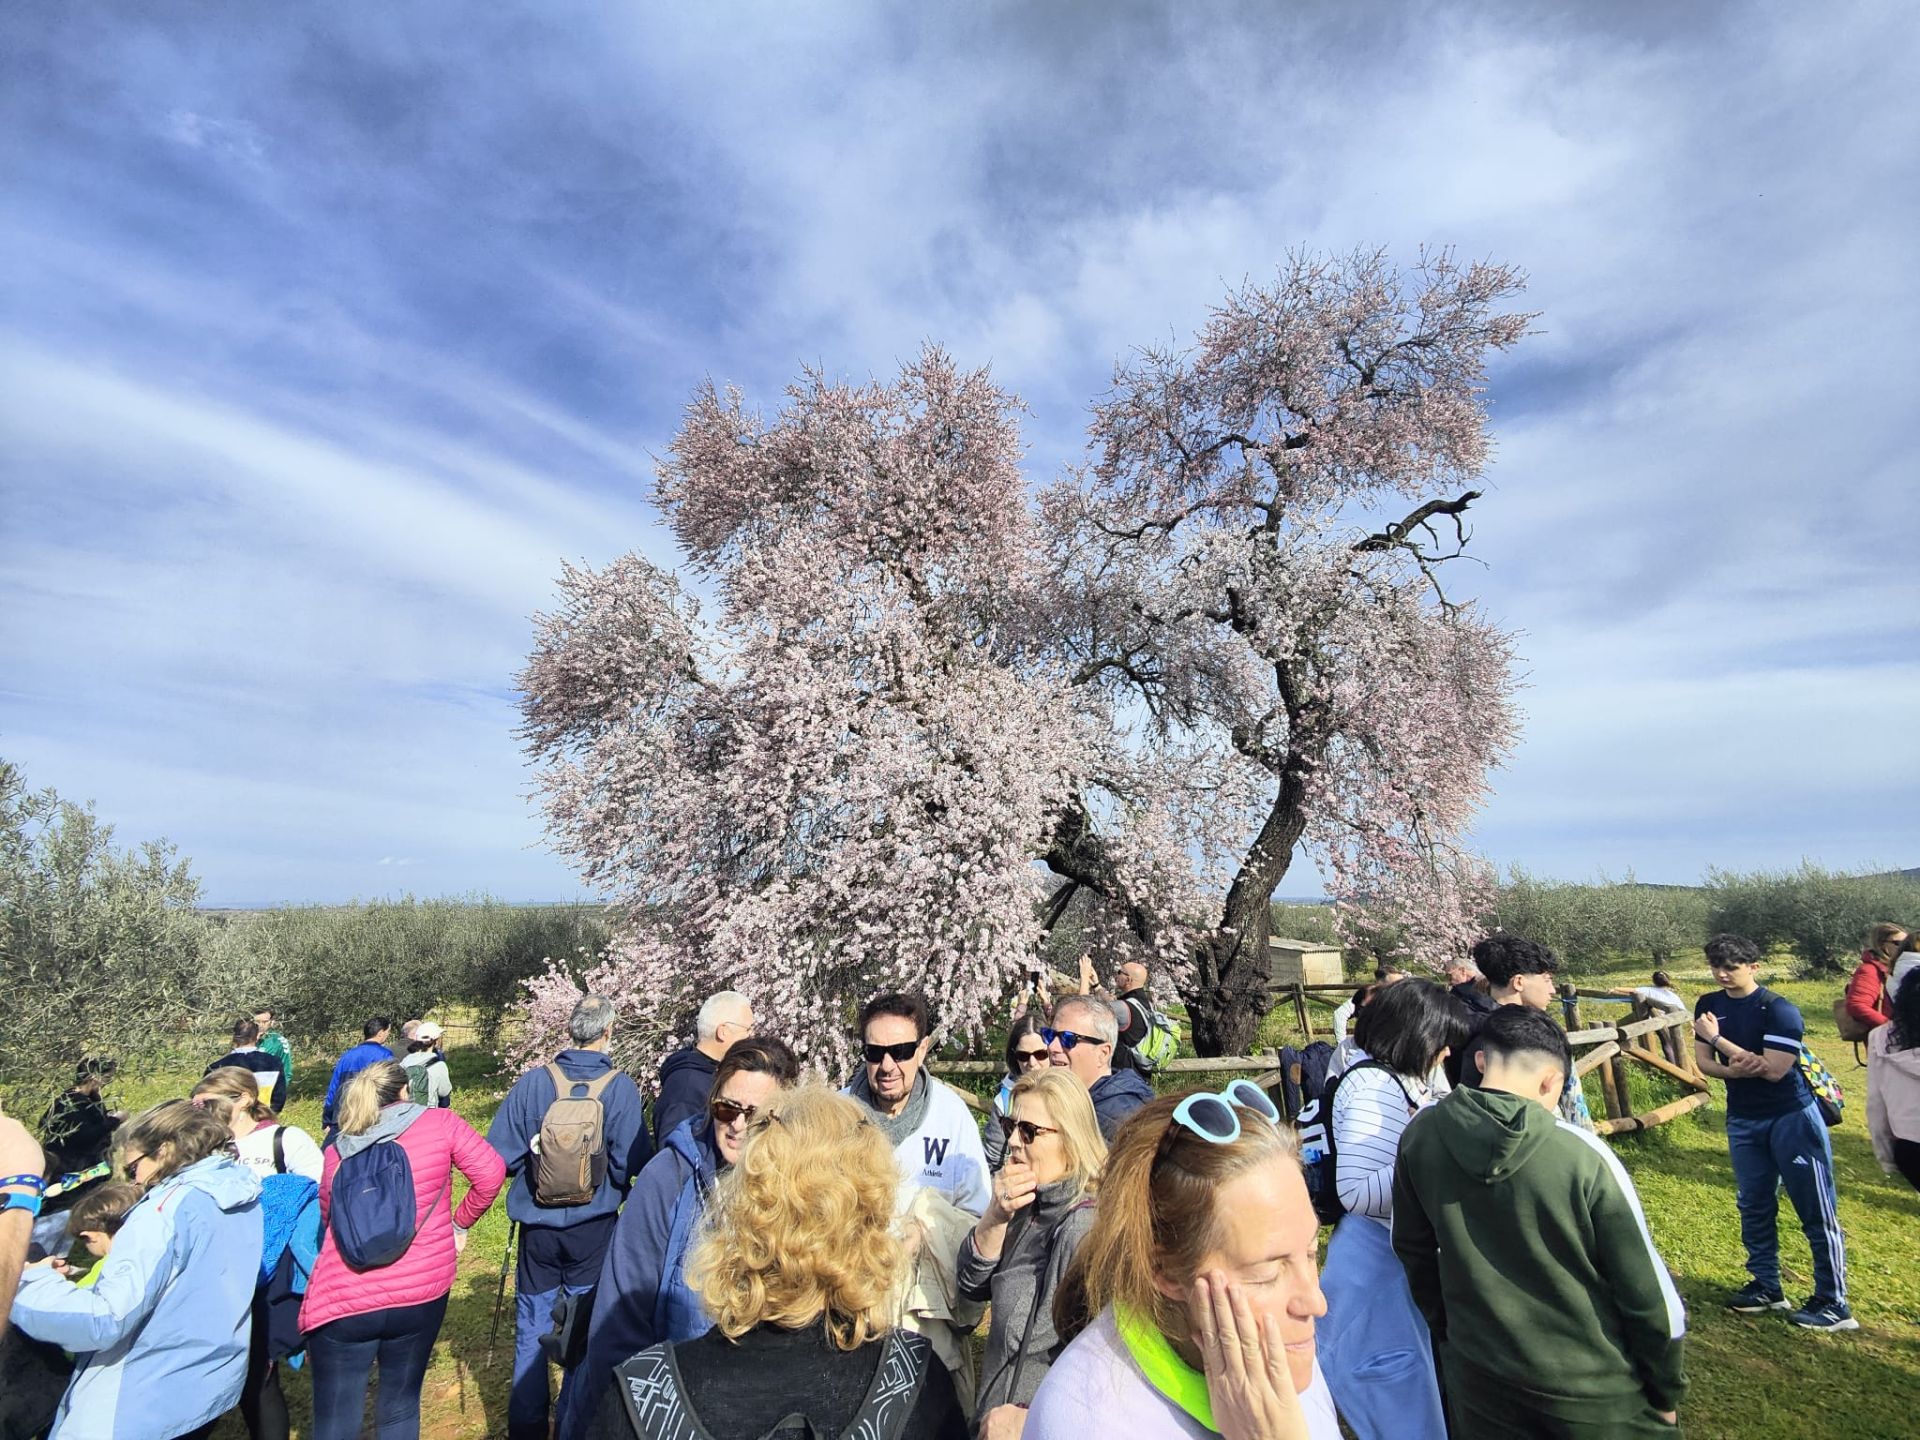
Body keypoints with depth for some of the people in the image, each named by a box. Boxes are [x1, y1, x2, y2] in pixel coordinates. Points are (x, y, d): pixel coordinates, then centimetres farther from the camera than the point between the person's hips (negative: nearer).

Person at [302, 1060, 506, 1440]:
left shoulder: (335, 1153, 7)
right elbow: (490, 1173, -10)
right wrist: (460, 1223, 7)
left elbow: (328, 1225, 18)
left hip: (343, 1302, 2)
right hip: (422, 1294, -1)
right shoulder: (440, 1123, -4)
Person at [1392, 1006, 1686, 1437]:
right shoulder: (1584, 1156, -23)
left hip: (1479, 1377, 3)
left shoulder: (1419, 1135, -12)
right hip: (1591, 1390, -2)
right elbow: (1646, 1293, -13)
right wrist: (1666, 1392, 4)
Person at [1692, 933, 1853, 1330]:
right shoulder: (1708, 1005, 1)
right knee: (1754, 1207, 12)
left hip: (1792, 1117, -5)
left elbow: (1774, 1070, -23)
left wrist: (1717, 1037, -22)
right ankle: (1766, 1287, 25)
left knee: (1815, 1209, 2)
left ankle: (1834, 1303, 12)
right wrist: (1731, 1070, -19)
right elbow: (1703, 1061, 2)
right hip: (1743, 1120, 6)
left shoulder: (1779, 1010, -16)